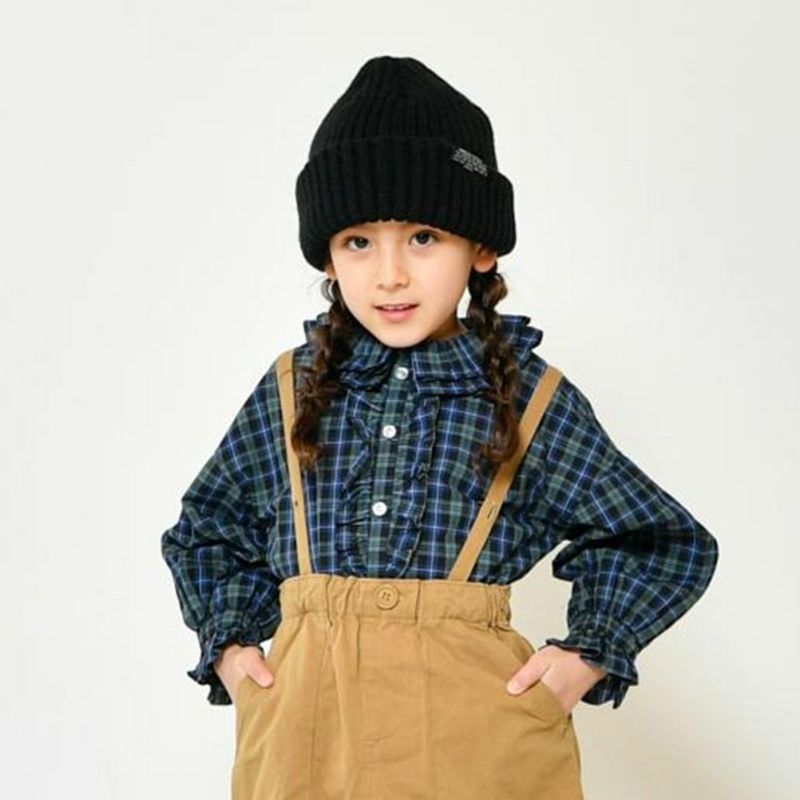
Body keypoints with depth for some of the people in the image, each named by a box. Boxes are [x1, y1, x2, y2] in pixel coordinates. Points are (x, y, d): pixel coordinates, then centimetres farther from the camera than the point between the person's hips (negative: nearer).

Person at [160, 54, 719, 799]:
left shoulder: (536, 400, -2)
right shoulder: (291, 390, 3)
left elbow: (671, 546, 8)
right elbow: (201, 533, 19)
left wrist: (592, 650, -2)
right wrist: (229, 640, 5)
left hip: (477, 731, -1)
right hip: (301, 729, 2)